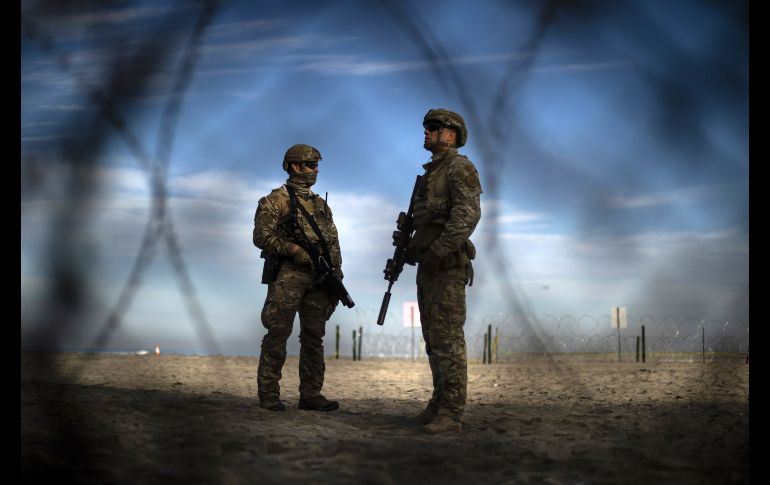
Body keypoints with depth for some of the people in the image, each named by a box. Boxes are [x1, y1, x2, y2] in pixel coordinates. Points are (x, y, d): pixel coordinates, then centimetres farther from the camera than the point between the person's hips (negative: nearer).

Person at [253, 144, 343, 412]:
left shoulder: (321, 205, 19)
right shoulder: (276, 200, -1)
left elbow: (333, 244, 18)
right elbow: (262, 236, -11)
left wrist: (336, 279, 9)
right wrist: (294, 250, -20)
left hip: (318, 278, 6)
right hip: (287, 276, -6)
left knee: (314, 337, 5)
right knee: (278, 334, -5)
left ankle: (310, 395, 10)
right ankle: (269, 394, 0)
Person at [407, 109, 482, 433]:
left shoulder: (459, 167, -8)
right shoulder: (431, 173, 21)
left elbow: (468, 214, -21)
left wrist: (438, 250, -26)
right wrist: (411, 247, 10)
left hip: (447, 265, -10)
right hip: (429, 265, 10)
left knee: (448, 339, -11)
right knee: (433, 338, 12)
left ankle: (451, 414, -10)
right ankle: (439, 403, 18)